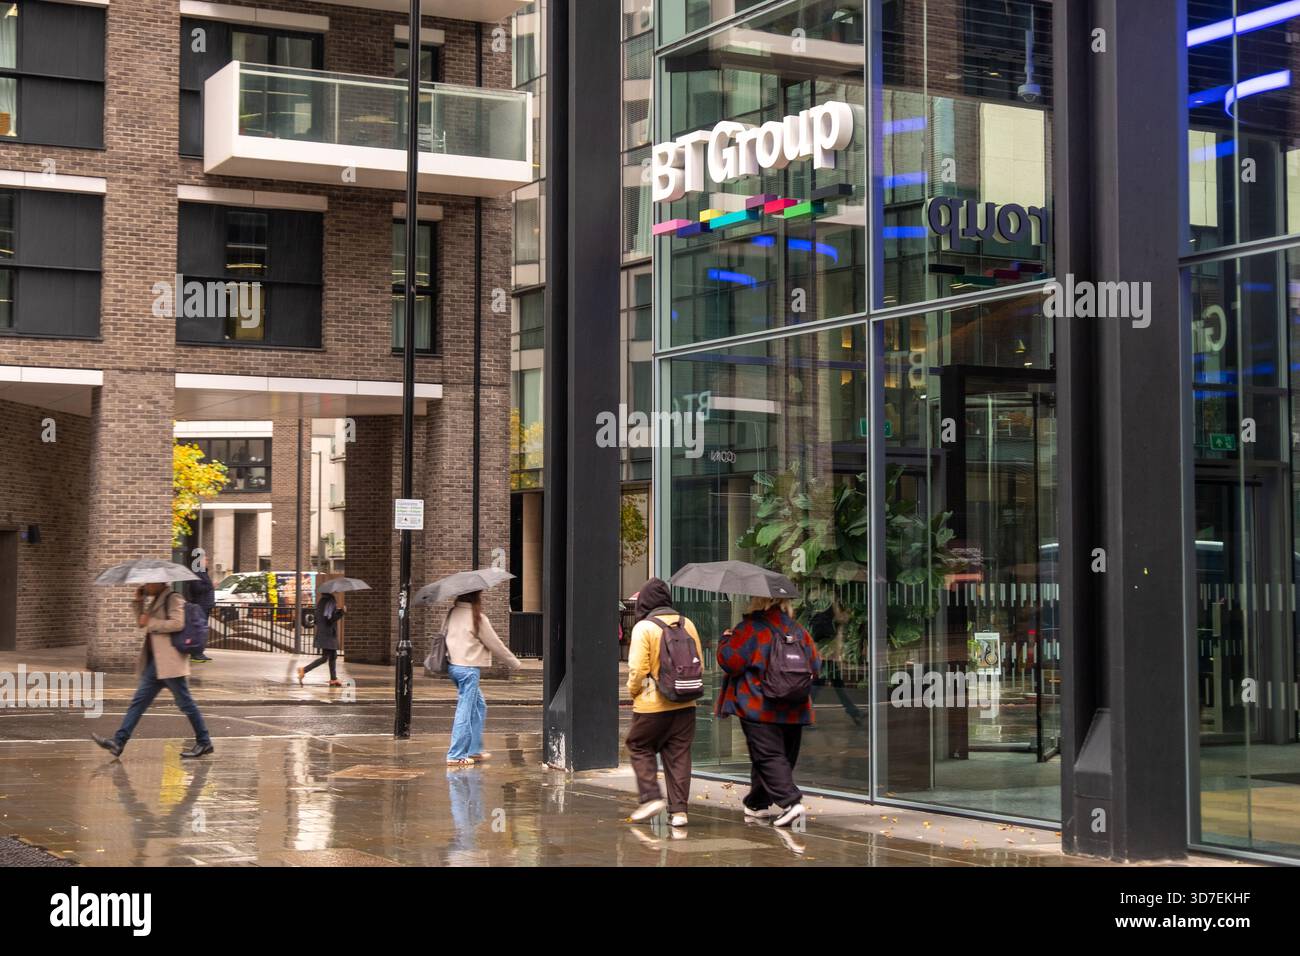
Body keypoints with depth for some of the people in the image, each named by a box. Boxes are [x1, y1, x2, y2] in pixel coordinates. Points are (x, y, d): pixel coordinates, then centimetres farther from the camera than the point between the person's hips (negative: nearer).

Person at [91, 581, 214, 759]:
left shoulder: (173, 599, -9)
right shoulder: (154, 601, 19)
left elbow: (178, 623, -23)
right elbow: (142, 624, 26)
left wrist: (150, 623, -18)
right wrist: (138, 602, 13)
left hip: (169, 662, -10)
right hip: (155, 662, 10)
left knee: (185, 703, -2)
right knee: (139, 701, 6)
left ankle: (204, 742, 6)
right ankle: (119, 741, 6)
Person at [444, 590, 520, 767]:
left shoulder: (452, 613, 7)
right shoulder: (477, 618, -13)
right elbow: (495, 644, -6)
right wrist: (514, 663, 5)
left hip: (453, 665, 8)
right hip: (469, 668, -8)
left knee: (479, 706, 19)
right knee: (465, 711, -3)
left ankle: (474, 750, 21)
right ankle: (456, 756, -2)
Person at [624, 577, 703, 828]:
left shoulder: (644, 627, -11)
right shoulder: (686, 624, 5)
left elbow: (638, 669, -14)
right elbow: (699, 662, 9)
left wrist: (633, 692, 3)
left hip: (652, 705, -5)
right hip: (685, 704, 5)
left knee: (640, 747, 13)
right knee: (679, 755, 9)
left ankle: (651, 797, 1)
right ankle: (679, 809, 6)